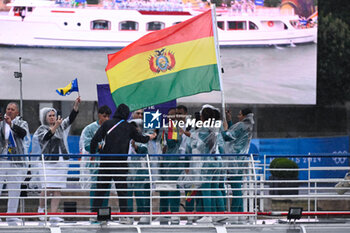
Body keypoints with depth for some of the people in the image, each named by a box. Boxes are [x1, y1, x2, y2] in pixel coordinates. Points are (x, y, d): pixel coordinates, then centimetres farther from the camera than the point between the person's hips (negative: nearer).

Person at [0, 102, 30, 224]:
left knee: (15, 188, 3)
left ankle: (11, 214, 10)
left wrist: (11, 124, -29)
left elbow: (23, 133, -13)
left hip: (16, 161, 1)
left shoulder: (21, 123, 8)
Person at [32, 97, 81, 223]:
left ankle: (53, 215, -2)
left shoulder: (61, 127, 15)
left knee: (57, 190, -1)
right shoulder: (42, 129, 1)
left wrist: (76, 105, -7)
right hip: (48, 162, -5)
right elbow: (46, 136, -19)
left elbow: (71, 119, 6)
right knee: (48, 189, -9)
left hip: (61, 162, 5)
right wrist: (56, 126, -31)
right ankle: (41, 208, 17)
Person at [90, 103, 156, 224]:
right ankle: (124, 216, 2)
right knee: (122, 190, 5)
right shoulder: (129, 127, 3)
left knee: (100, 189, 6)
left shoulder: (107, 124, 1)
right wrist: (150, 137, 40)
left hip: (105, 161, 1)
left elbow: (95, 139, -5)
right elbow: (140, 138, 19)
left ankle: (94, 213, 4)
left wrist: (92, 153, 8)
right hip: (120, 163, 0)